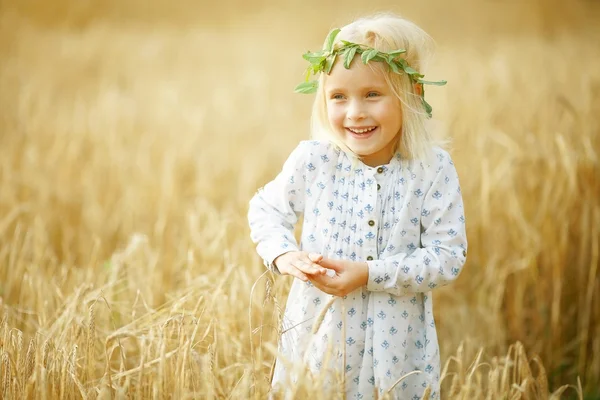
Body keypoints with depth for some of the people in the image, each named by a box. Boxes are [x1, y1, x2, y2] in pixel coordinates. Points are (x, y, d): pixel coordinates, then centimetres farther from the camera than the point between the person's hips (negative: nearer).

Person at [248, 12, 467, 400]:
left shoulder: (434, 169, -12)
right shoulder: (312, 160, -8)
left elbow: (449, 256, -12)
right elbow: (266, 209, 7)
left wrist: (370, 274, -21)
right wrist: (283, 255, -13)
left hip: (396, 344, -1)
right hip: (319, 335, 1)